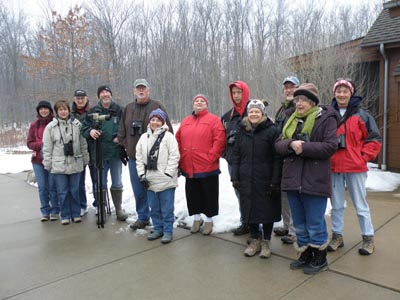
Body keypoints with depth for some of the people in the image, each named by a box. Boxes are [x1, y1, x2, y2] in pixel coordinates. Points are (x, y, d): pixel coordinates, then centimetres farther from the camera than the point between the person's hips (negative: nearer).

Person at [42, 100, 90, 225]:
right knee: (63, 192, 6)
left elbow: (83, 144, 7)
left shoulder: (76, 124, 1)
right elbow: (47, 148, 2)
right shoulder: (50, 127, -1)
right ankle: (65, 215, 18)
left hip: (75, 164, 1)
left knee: (75, 191, 8)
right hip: (59, 165, -1)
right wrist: (47, 164, 1)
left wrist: (85, 160, 9)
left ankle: (76, 214, 22)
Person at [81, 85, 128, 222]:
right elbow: (84, 127, 5)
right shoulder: (93, 112, 5)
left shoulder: (119, 110, 1)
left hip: (115, 151, -1)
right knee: (100, 183, 9)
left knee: (117, 183, 9)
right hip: (99, 153, 1)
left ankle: (119, 209, 21)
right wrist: (90, 131, -16)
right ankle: (100, 209, 22)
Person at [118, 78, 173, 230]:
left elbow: (168, 129, -6)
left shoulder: (157, 106, -2)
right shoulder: (128, 108, 12)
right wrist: (128, 146, 6)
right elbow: (122, 132, 17)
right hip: (134, 157, 5)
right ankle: (143, 217, 26)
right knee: (138, 190, 11)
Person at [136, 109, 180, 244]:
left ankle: (168, 231, 16)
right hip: (150, 181, 5)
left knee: (167, 208, 4)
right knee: (154, 207, 15)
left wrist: (167, 174, -14)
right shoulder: (144, 137, 9)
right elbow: (139, 158, 9)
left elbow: (174, 157, -10)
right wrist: (142, 175, 1)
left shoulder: (168, 136, -6)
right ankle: (158, 229, 30)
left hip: (166, 181, -5)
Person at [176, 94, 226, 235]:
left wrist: (211, 157, -17)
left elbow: (219, 140, -12)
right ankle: (197, 218, 32)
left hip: (207, 167, -5)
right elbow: (178, 140, 14)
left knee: (209, 195, 7)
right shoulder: (185, 121, 14)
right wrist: (180, 159, 5)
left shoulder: (213, 119, -3)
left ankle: (209, 220, 24)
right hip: (189, 168, 5)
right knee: (192, 194, 14)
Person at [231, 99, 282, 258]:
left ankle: (266, 242, 25)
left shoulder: (272, 130, -6)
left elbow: (278, 158, -9)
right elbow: (236, 154, 10)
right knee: (250, 209, 10)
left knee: (267, 210, 7)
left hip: (265, 180, -4)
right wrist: (235, 177, 4)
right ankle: (254, 241, 28)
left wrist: (275, 181, -14)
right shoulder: (243, 130, 8)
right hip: (246, 180, 4)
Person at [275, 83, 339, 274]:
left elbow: (330, 146, -16)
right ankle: (305, 254, 33)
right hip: (292, 179, 6)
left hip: (314, 181, -6)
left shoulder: (326, 118, -5)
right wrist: (290, 144, -14)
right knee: (299, 222, 16)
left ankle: (320, 258, 24)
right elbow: (278, 145, 7)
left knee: (315, 223, 4)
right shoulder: (292, 120, 14)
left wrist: (303, 147, -20)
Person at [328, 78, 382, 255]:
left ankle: (368, 238, 23)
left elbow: (374, 139, -1)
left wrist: (364, 157, -7)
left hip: (355, 167, -2)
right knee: (336, 205, 13)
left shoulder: (361, 115, -3)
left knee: (360, 205, 8)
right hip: (334, 168, 3)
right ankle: (337, 236, 27)